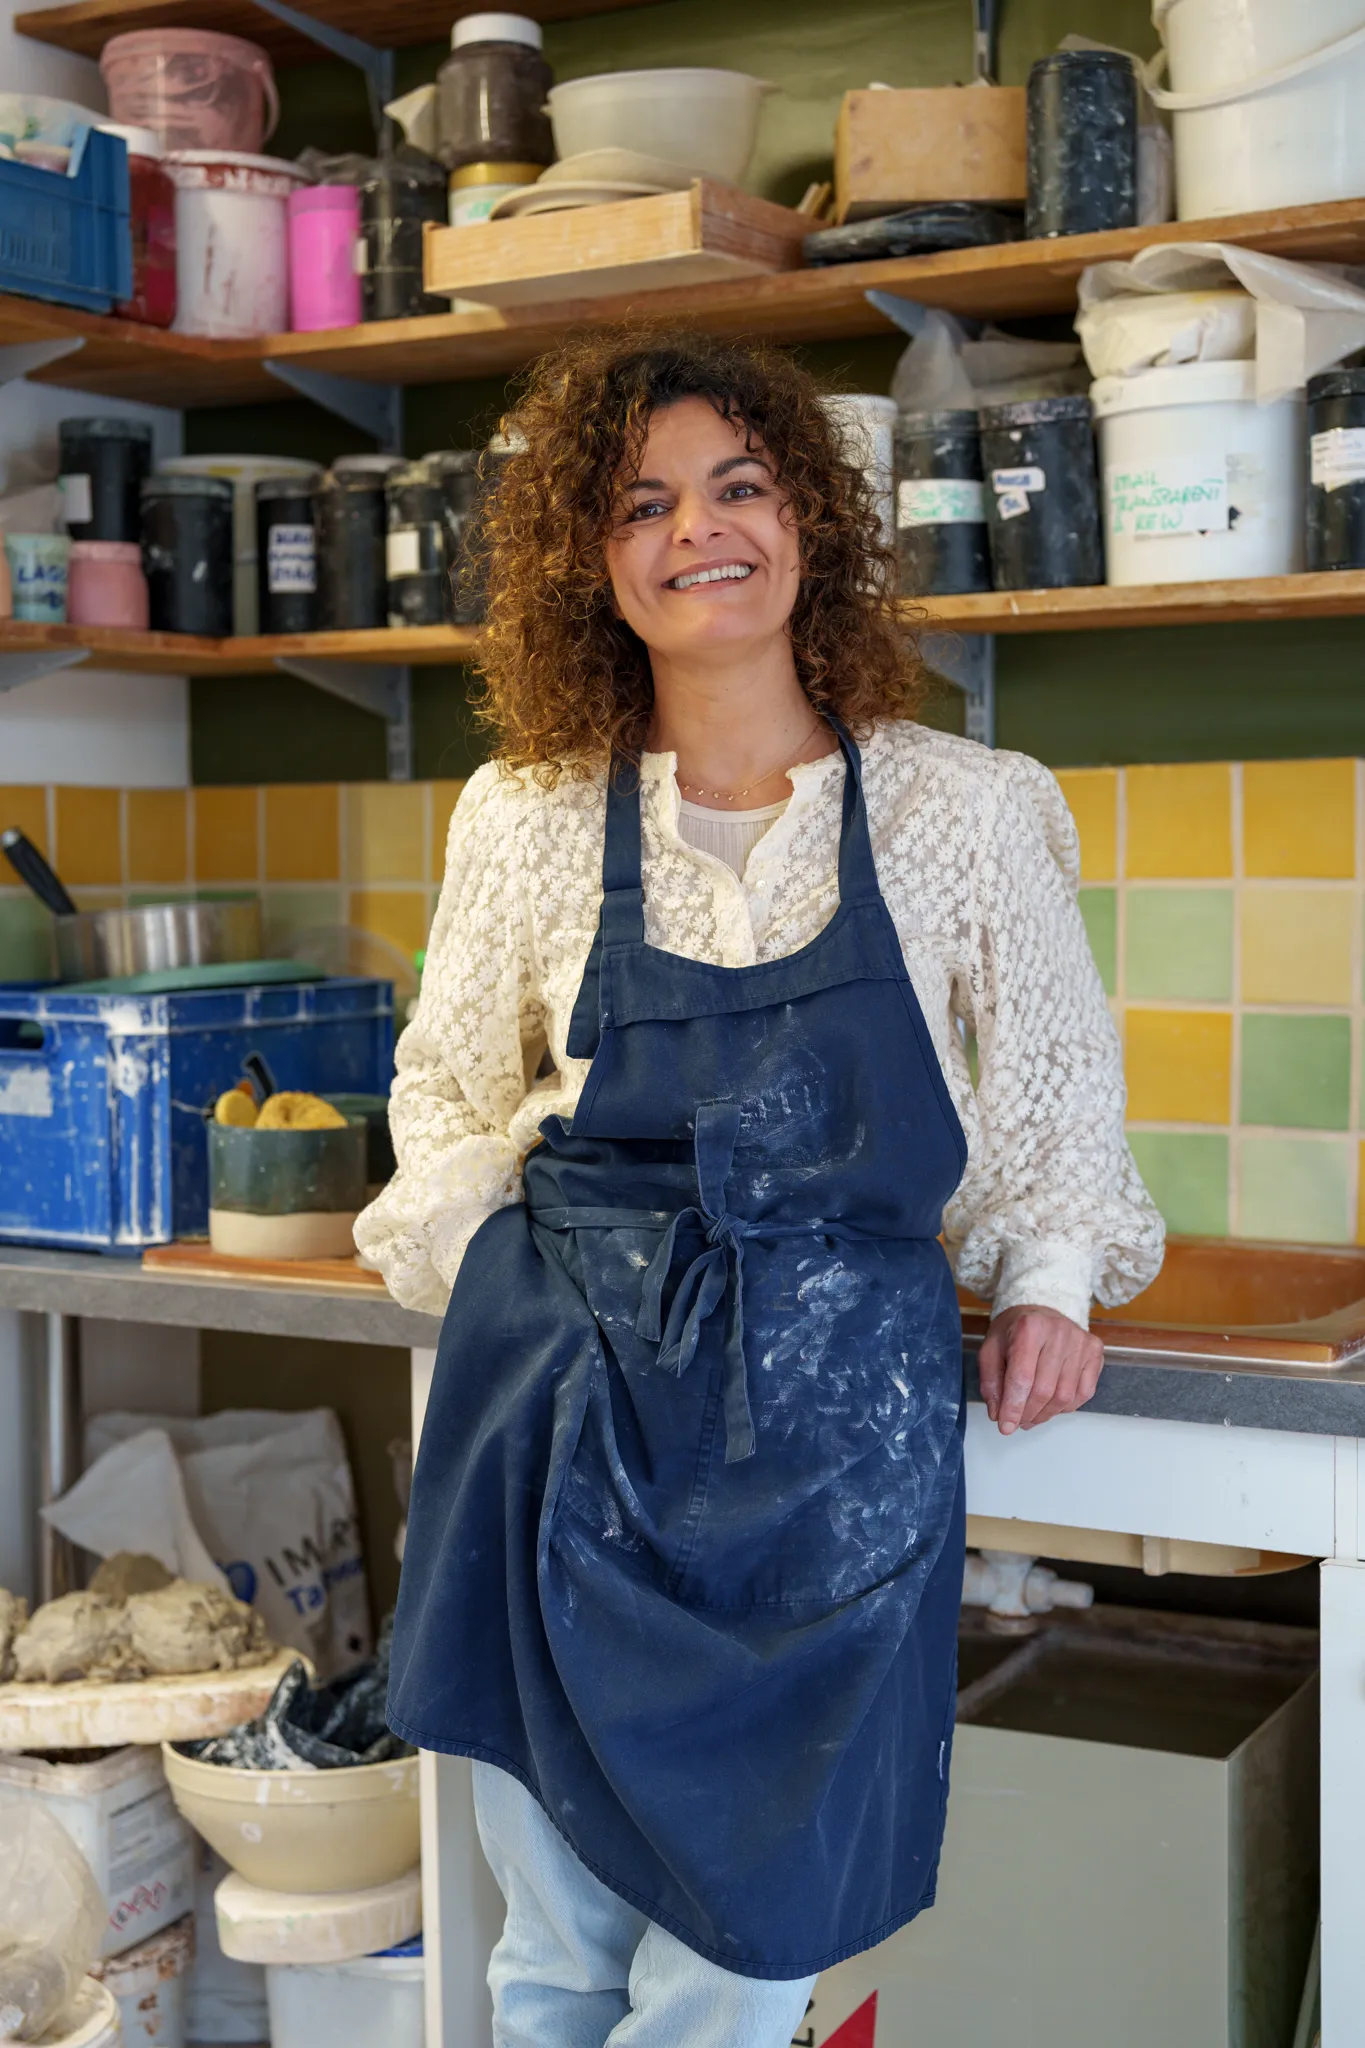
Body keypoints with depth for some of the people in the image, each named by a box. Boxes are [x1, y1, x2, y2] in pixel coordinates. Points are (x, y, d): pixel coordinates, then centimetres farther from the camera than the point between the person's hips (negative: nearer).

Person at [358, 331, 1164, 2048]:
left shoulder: (967, 812, 1)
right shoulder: (524, 817, 4)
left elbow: (1055, 1075, 14)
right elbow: (450, 1086, 16)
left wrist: (1044, 1277, 2)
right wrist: (478, 1261, 0)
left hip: (836, 1391, 0)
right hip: (565, 1380, 1)